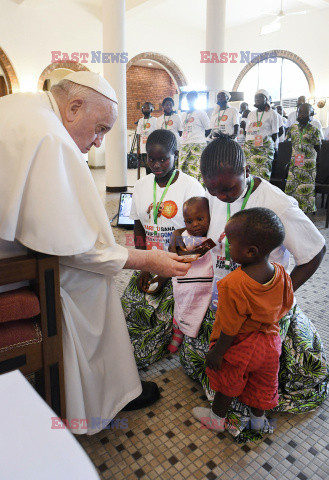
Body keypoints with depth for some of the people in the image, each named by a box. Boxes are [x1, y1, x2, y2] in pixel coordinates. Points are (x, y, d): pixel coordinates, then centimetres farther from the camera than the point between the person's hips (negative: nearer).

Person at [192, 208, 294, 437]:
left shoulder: (233, 285, -37)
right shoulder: (281, 273, -16)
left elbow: (230, 329, -27)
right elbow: (287, 306, 0)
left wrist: (217, 352, -12)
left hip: (239, 347, -5)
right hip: (269, 341, 5)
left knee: (227, 383, 22)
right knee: (263, 383, 27)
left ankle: (218, 418, 47)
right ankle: (259, 418, 52)